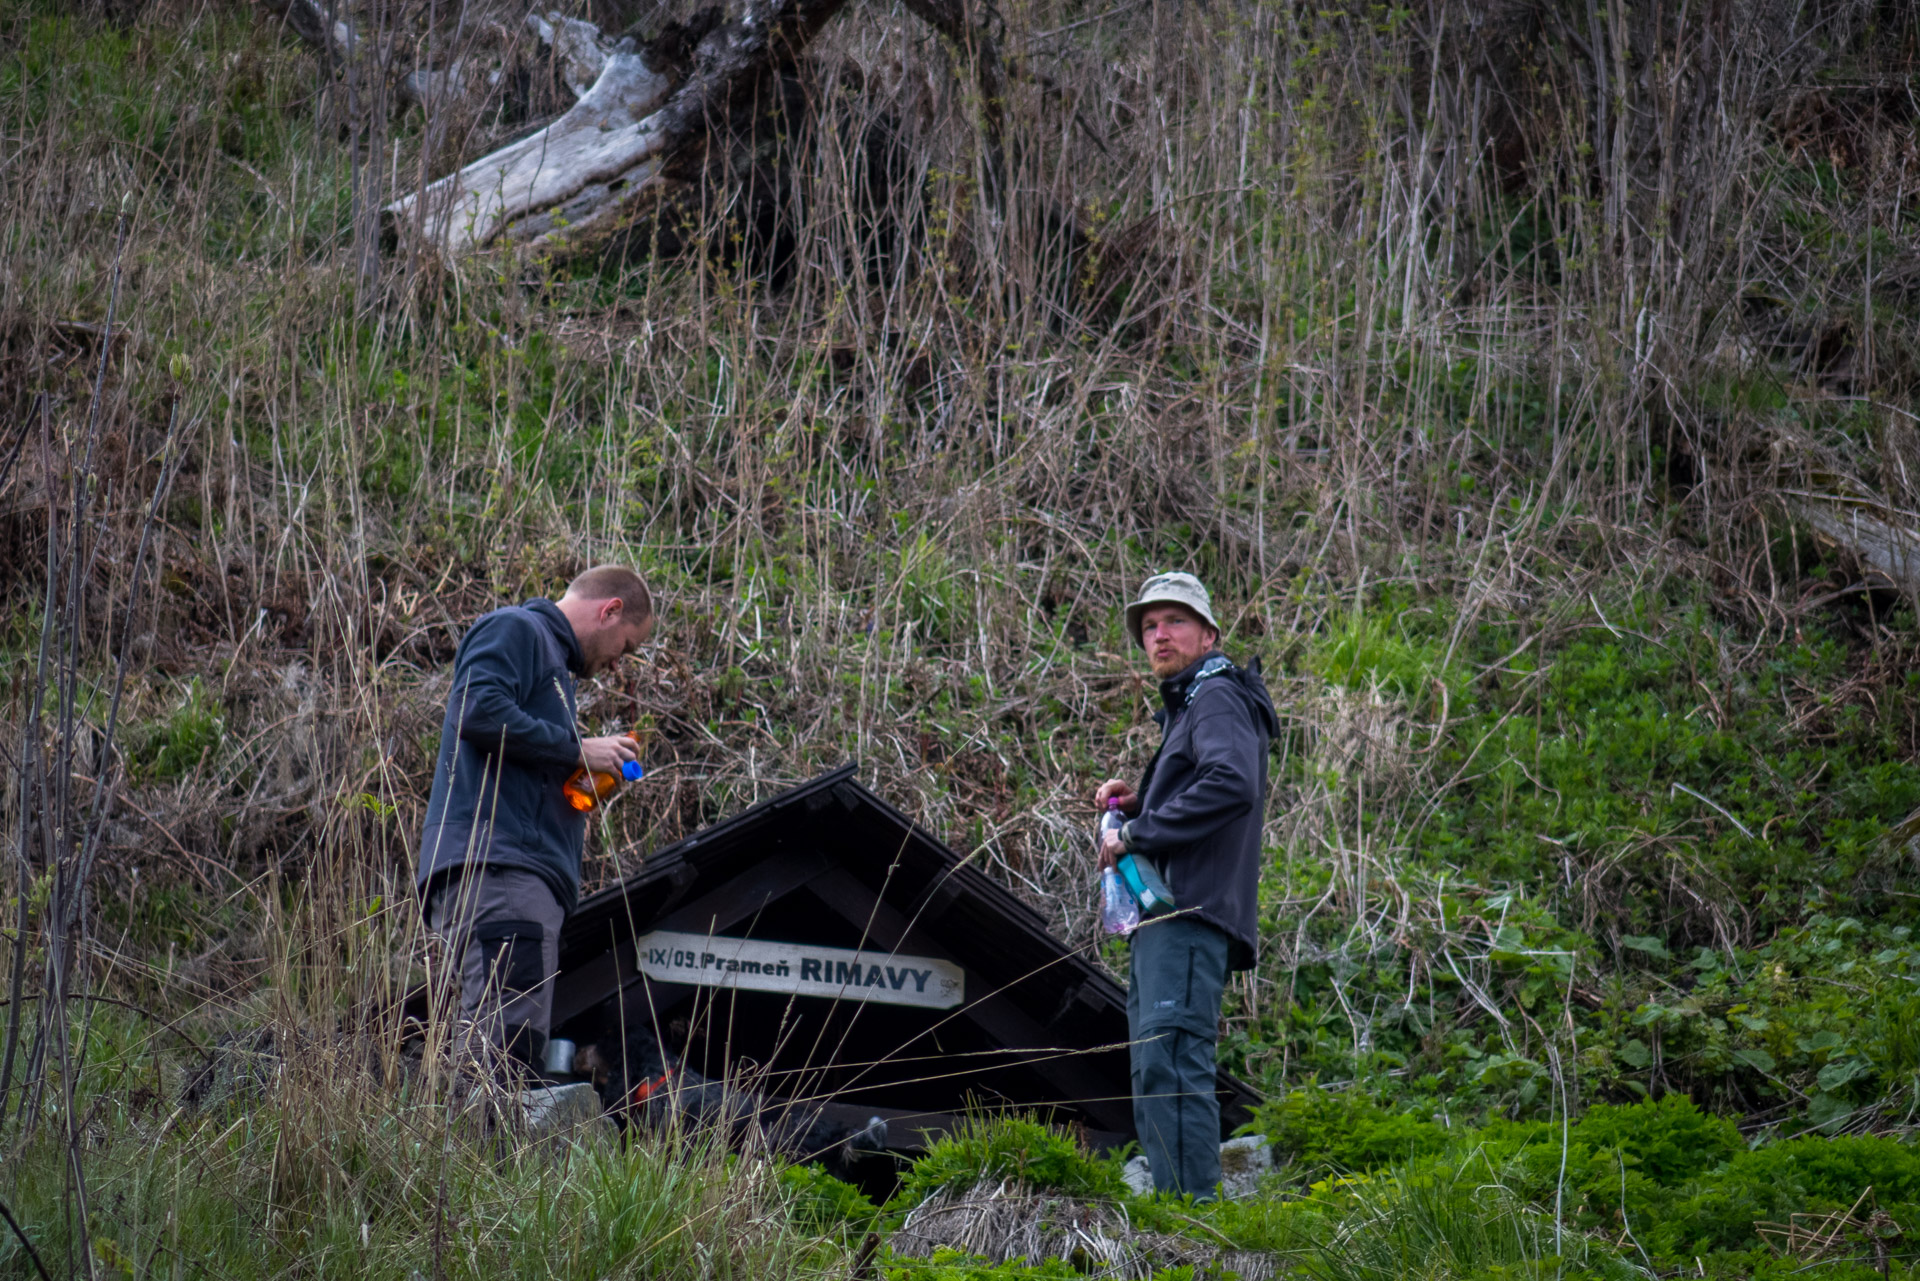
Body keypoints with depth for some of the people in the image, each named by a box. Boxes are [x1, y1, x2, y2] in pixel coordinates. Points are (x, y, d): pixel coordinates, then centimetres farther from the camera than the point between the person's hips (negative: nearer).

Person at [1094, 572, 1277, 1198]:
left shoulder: (1217, 697, -4)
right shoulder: (1184, 706, 28)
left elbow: (1233, 784, -24)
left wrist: (1137, 833, -18)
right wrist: (1136, 805, 14)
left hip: (1190, 911, -11)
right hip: (1162, 914, 11)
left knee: (1170, 1061, -19)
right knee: (1156, 1071, 9)